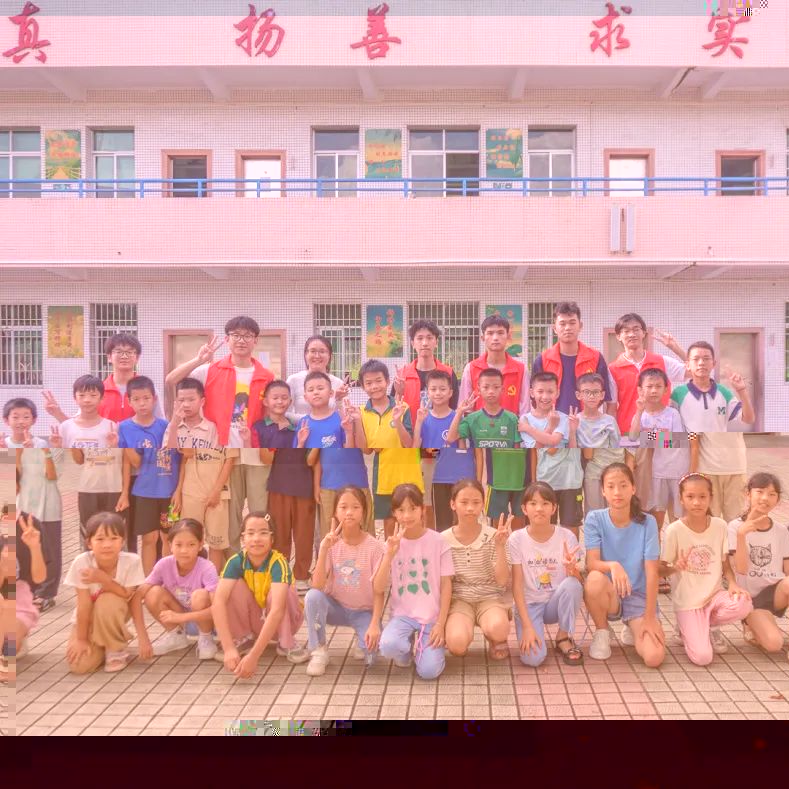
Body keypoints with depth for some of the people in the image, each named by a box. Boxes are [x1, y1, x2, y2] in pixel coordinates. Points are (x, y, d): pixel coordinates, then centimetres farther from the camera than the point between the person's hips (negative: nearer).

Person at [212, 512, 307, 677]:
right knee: (236, 586, -25)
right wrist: (229, 648, -47)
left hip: (280, 622, -2)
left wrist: (253, 656, -50)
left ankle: (286, 644, -10)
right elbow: (218, 602, -35)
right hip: (252, 618, 2)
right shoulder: (236, 562, -22)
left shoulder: (278, 563, -31)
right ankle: (244, 639, -4)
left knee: (278, 592, -33)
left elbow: (277, 610, -43)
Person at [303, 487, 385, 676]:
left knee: (370, 654, -27)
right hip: (336, 607, 2)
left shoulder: (374, 547, -16)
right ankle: (318, 651, -10)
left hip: (364, 611, -2)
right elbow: (317, 586, -21)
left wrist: (375, 624, -25)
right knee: (312, 596, -30)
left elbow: (379, 591, -13)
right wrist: (324, 549, -31)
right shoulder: (331, 543, -11)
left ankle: (362, 640, 10)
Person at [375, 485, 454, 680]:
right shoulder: (392, 544, 0)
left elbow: (446, 584, -3)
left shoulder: (437, 541, -5)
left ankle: (419, 645, 15)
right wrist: (389, 554, -20)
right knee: (388, 646, -31)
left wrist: (440, 623, -9)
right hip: (402, 614, 1)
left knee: (429, 671, -19)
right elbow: (378, 588, -8)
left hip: (432, 616, -1)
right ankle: (406, 649, 6)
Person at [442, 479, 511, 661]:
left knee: (498, 629, -34)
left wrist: (500, 546, -22)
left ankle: (494, 639, 4)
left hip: (490, 598, 0)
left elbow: (502, 581, -13)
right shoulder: (443, 540, -4)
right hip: (458, 599, 0)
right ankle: (454, 627, 8)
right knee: (457, 644, -30)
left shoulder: (493, 537, -7)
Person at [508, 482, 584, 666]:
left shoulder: (567, 537, -9)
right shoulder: (516, 539, -11)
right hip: (529, 604, -2)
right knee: (533, 658, -27)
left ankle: (563, 638, -8)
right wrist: (527, 626, -19)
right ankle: (533, 633, 9)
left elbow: (578, 583, -9)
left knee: (572, 584, -32)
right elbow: (517, 585, -11)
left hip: (556, 603, 2)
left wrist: (572, 568, -32)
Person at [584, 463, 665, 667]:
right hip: (609, 595, 0)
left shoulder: (647, 522, -11)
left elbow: (652, 573, -12)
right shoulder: (594, 519, -10)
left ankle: (632, 630, 14)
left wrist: (649, 618, -18)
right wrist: (613, 565, -40)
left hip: (638, 597, 0)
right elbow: (591, 564, -18)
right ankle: (602, 632, -5)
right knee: (595, 579, -36)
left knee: (654, 657, -24)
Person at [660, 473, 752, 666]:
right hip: (687, 601, -4)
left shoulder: (720, 526, -3)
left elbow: (725, 563, 7)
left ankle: (703, 626, 2)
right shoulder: (674, 530, -14)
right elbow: (661, 569, -8)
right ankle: (688, 630, 16)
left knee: (743, 605, -29)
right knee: (702, 657, -20)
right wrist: (676, 567, -29)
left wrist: (732, 583, -13)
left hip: (714, 594, 4)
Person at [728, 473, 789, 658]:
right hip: (751, 597, -2)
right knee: (774, 644, -25)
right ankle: (754, 629, 9)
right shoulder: (736, 527, -7)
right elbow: (741, 569, -17)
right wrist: (741, 535, -29)